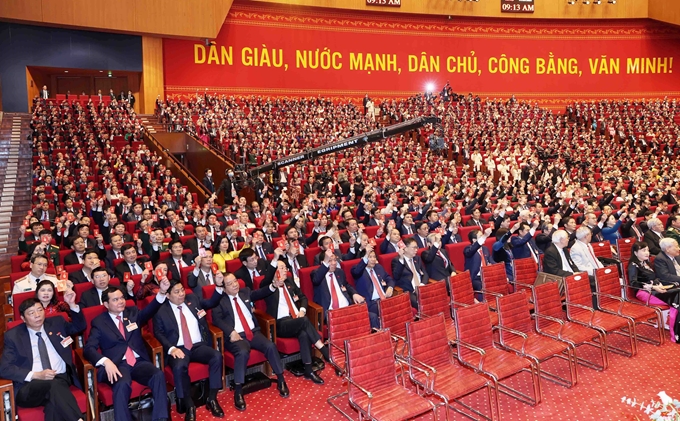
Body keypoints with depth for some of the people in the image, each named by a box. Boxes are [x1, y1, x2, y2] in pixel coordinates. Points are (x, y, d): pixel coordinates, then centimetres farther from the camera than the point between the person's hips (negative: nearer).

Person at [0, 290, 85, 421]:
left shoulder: (56, 323, 14)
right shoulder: (13, 335, 7)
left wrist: (72, 304, -2)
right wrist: (36, 375, -13)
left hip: (61, 379, 2)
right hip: (29, 386, -2)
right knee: (54, 386, -36)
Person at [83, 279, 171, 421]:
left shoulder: (133, 312, 15)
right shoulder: (99, 322, 8)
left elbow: (148, 311, -5)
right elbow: (89, 348, -1)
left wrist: (162, 292, -24)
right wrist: (105, 361, -22)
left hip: (139, 362, 3)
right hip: (118, 364, -2)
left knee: (159, 376, -27)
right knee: (122, 384, -35)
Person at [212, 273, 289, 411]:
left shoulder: (245, 292, 15)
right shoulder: (220, 300, 1)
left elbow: (260, 293, 9)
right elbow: (216, 319, -11)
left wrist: (273, 286, -12)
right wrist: (231, 332, -23)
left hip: (254, 332, 4)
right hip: (236, 335, -4)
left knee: (271, 346, -20)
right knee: (243, 352, -34)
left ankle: (281, 381, -4)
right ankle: (238, 391, -23)